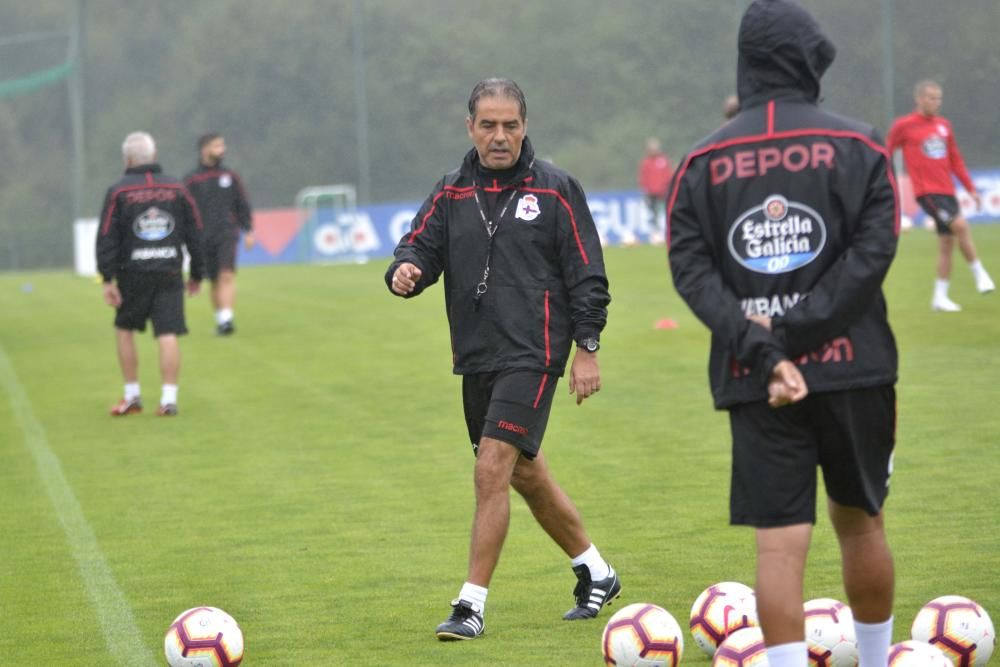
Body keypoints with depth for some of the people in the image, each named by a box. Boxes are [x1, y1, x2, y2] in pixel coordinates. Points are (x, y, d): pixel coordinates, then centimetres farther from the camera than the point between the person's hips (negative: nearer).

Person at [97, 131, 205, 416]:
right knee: (168, 335, -2)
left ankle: (132, 396, 15)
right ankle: (169, 399, -8)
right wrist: (196, 273, 15)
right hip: (169, 274, 1)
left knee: (124, 330, 15)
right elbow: (195, 234, 8)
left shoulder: (118, 192, -1)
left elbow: (107, 237, -7)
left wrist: (108, 278, -7)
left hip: (133, 274, -1)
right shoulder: (176, 189, 6)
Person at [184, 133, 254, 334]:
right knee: (214, 281, 5)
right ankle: (220, 320, 19)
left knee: (227, 275, -16)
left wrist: (248, 231, 6)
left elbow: (243, 205, 13)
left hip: (227, 235, 0)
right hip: (204, 238, 0)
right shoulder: (192, 180, 3)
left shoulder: (231, 176, 8)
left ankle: (227, 318, -25)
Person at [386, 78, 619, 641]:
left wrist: (587, 348, -6)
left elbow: (587, 274, -2)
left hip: (532, 356, -6)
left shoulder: (555, 189, -3)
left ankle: (473, 604, -12)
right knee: (527, 474, 16)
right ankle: (597, 574, 34)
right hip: (477, 360, 6)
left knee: (492, 470, -16)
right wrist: (406, 270, -22)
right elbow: (422, 244, 2)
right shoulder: (452, 193, 9)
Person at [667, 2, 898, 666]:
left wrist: (760, 349, -13)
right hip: (851, 366, 0)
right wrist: (795, 332, -13)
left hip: (754, 385, 0)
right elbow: (873, 250, -9)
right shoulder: (859, 146, 0)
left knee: (779, 544, -3)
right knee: (860, 521, 18)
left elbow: (691, 268, -5)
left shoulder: (702, 162, 5)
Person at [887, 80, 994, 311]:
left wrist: (970, 188, 14)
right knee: (960, 225, -23)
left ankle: (940, 297, 14)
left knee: (947, 243, 6)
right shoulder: (903, 126, -4)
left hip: (947, 191, 6)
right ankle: (979, 273, -10)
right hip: (927, 192, -6)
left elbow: (955, 160, 17)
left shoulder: (943, 125, 12)